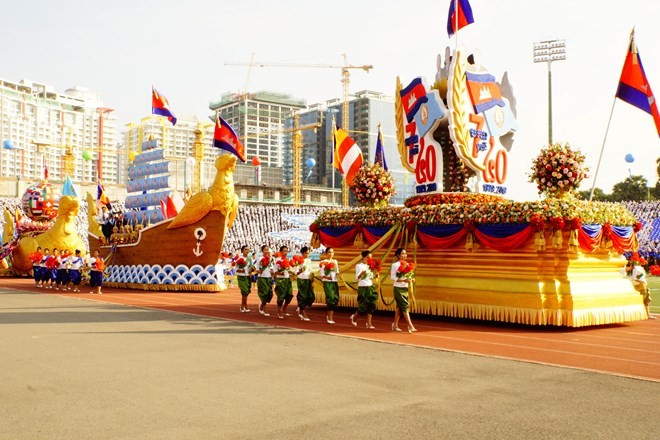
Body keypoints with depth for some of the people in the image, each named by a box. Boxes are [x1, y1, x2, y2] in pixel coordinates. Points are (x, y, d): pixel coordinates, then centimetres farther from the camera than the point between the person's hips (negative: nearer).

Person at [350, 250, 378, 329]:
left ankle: (369, 323, 3)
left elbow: (371, 277, 14)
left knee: (371, 305, -1)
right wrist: (363, 272, -34)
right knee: (363, 306, -3)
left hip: (370, 287, 6)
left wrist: (375, 275, -6)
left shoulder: (370, 266, 11)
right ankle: (354, 317, 25)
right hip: (362, 287, -6)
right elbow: (357, 277, -16)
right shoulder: (359, 265, -6)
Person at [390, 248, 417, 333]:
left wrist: (411, 279, -6)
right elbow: (392, 277, -14)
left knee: (399, 307, 11)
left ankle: (395, 325, 20)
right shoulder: (395, 265, -10)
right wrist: (403, 280, -24)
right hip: (398, 288, -6)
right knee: (405, 306, -9)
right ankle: (411, 326, -10)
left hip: (405, 288, 7)